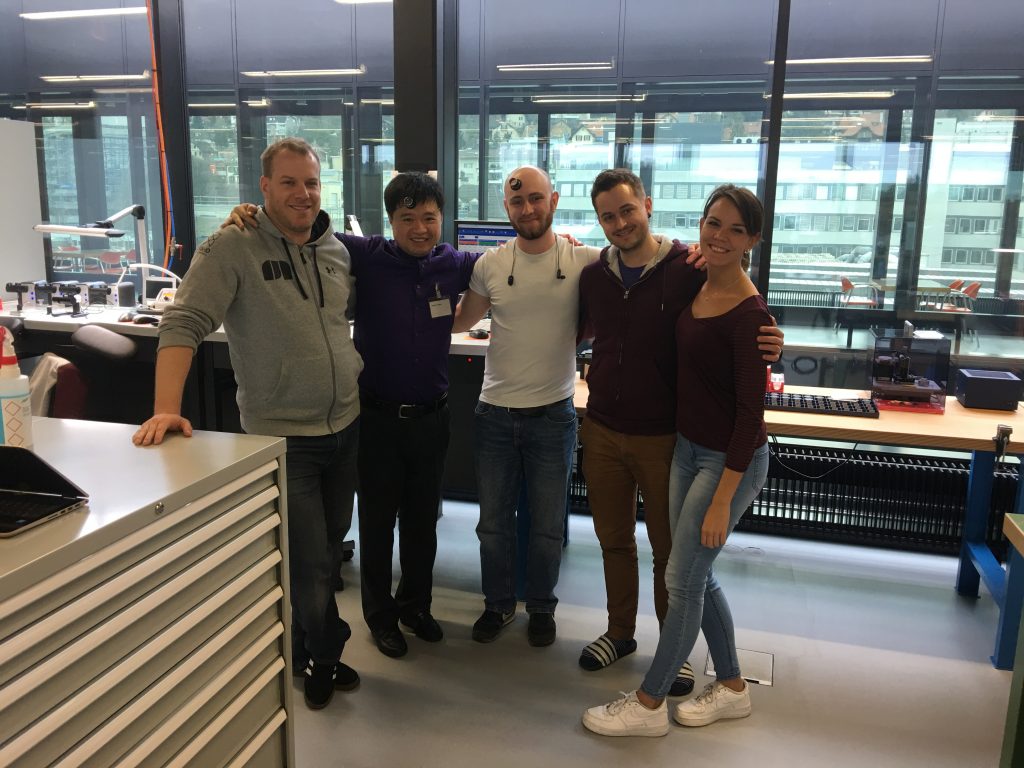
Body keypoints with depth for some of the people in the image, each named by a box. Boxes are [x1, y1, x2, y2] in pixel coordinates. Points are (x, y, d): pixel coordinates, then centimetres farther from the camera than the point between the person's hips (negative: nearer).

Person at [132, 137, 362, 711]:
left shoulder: (336, 249, 5)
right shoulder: (232, 248, -12)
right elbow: (185, 324, -19)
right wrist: (166, 409, -29)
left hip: (346, 426, 6)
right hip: (282, 438, -6)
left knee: (326, 550, 20)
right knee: (309, 563, 2)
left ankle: (308, 653, 42)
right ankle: (324, 653, 31)